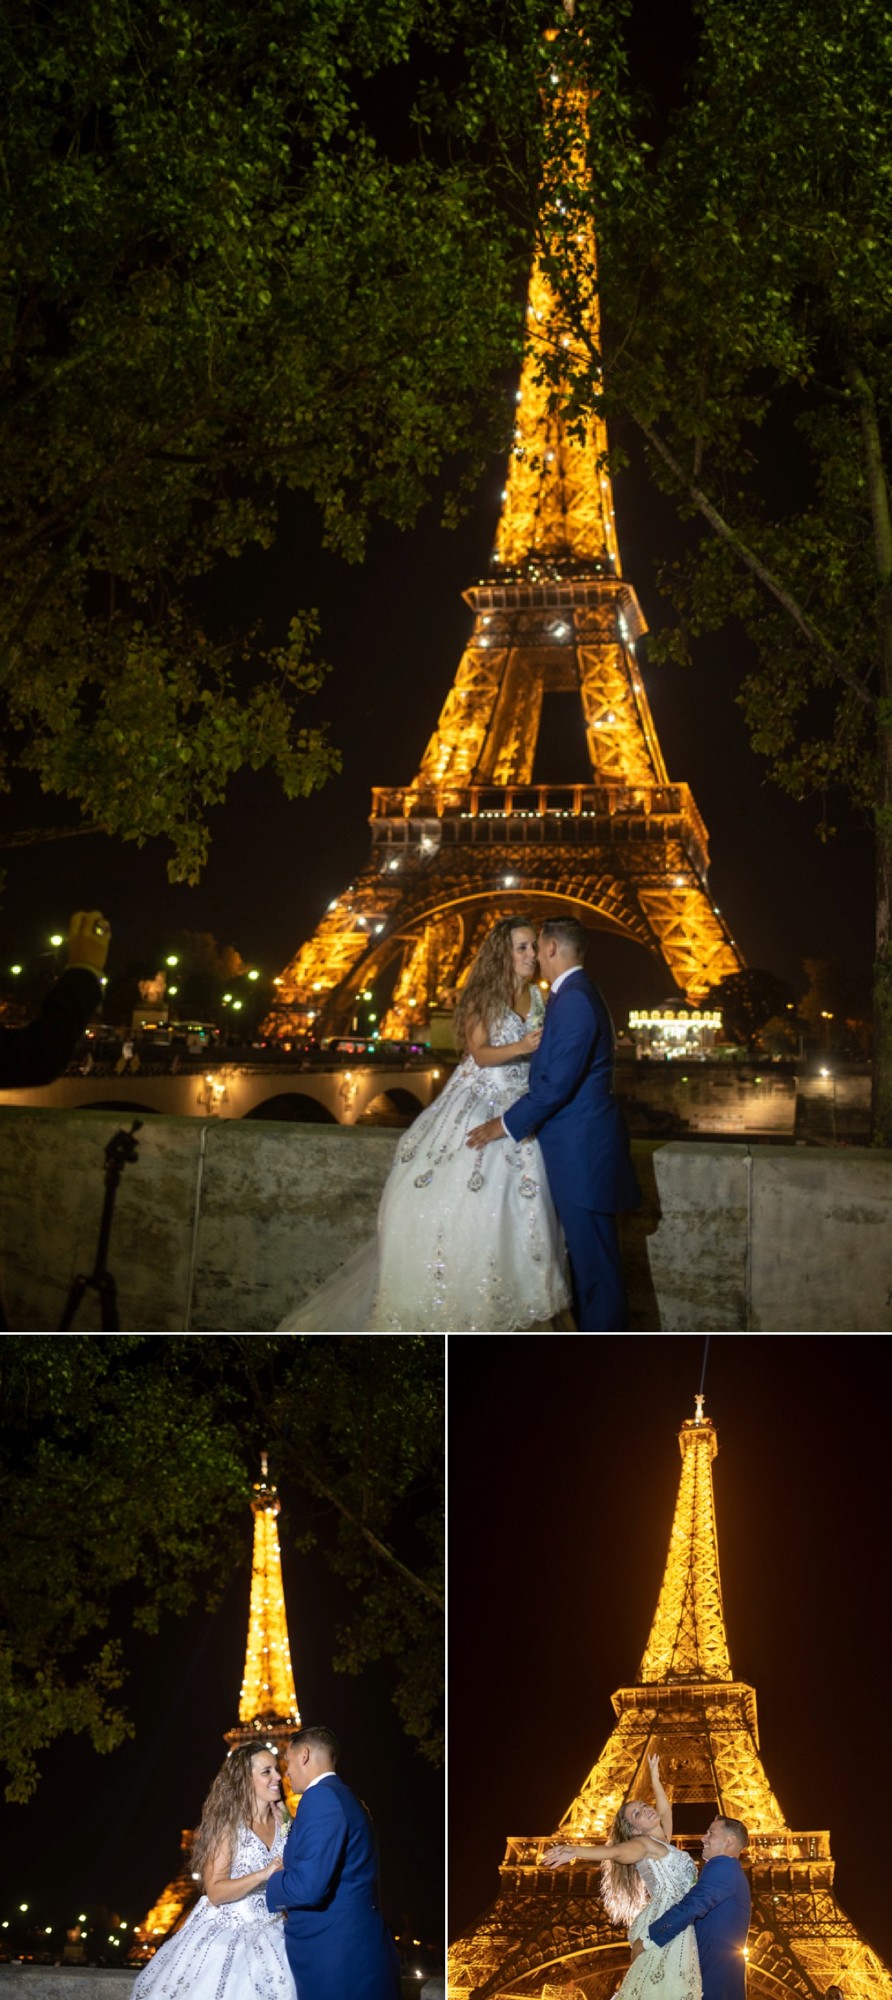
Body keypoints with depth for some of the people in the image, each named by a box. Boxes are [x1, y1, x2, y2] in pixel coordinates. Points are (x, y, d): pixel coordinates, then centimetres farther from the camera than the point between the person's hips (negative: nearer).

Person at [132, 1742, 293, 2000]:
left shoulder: (283, 1822, 5)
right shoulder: (228, 1826, -8)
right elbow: (215, 1892, -15)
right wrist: (262, 1875, -26)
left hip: (271, 1938, 4)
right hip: (226, 1937, -4)